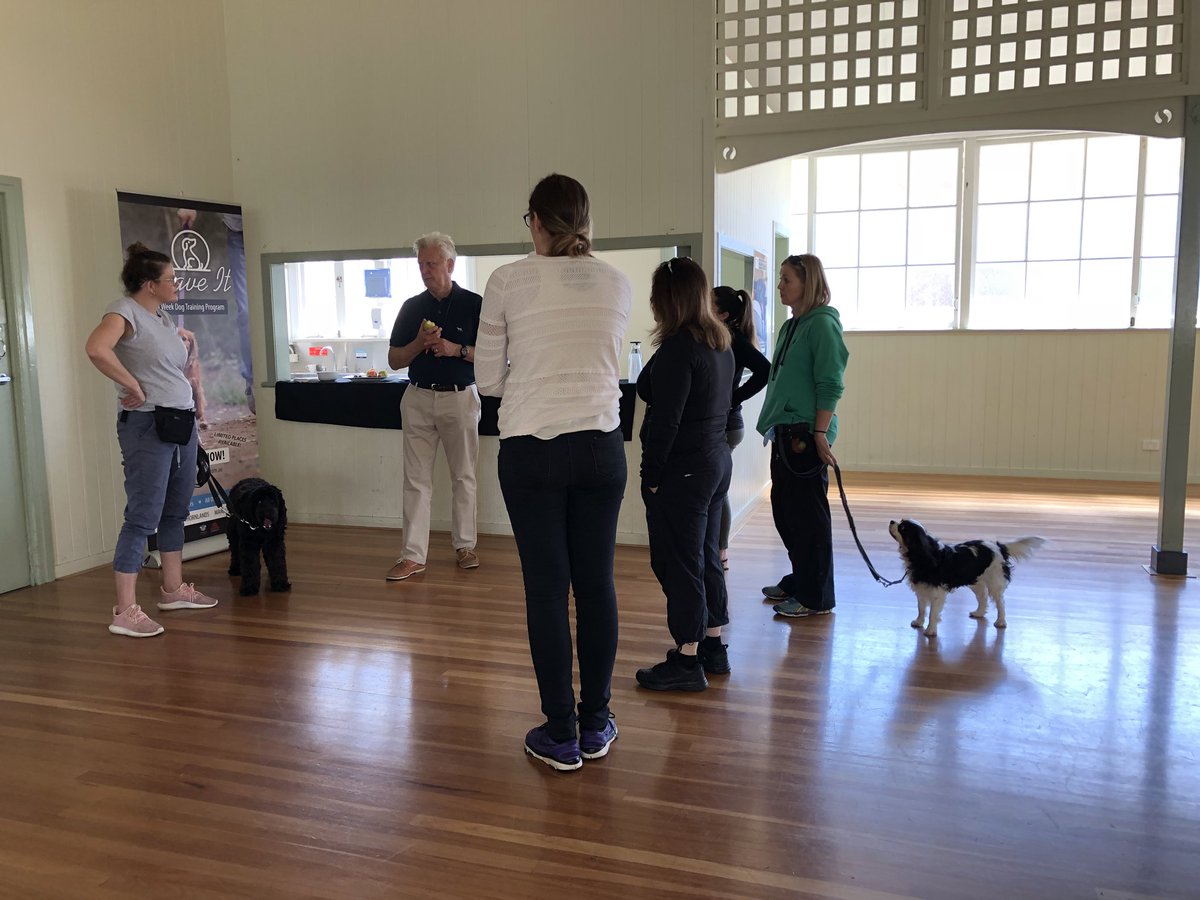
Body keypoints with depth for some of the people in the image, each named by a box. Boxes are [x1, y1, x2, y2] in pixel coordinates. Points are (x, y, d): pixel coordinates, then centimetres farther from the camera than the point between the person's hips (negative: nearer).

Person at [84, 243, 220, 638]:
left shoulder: (163, 316, 15)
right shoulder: (125, 311, -11)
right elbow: (96, 349, -30)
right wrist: (135, 387, -21)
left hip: (182, 423, 9)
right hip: (148, 426, -9)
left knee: (175, 513, 16)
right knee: (142, 517, -8)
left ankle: (173, 589, 29)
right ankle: (125, 612, -3)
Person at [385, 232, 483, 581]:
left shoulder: (474, 304, -1)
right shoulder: (411, 307, 8)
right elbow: (394, 359, 8)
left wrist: (457, 349, -17)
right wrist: (420, 343, -10)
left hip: (460, 398, -2)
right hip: (418, 398, 2)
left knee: (463, 477, 7)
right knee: (416, 479, 1)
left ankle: (464, 545, 20)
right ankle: (413, 555, 4)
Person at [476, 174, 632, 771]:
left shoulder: (508, 281, -5)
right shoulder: (617, 285, 4)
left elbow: (489, 379, 0)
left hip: (531, 449, -3)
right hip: (600, 446, 3)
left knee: (547, 589, 5)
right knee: (596, 585, 11)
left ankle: (561, 735, 15)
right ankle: (596, 725, 23)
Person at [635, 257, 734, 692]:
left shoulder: (677, 349, -18)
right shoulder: (721, 343, 11)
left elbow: (665, 422, -21)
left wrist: (651, 476, -13)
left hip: (683, 471, -9)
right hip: (716, 460, 10)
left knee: (678, 564, -1)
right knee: (706, 558, 17)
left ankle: (686, 661, 7)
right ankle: (713, 647, 28)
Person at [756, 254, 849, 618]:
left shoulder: (822, 324, -11)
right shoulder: (791, 325, 15)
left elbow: (830, 385, -16)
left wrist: (820, 434, -21)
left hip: (806, 434, -9)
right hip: (785, 432, 9)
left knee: (808, 515, -2)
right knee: (784, 510, 16)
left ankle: (816, 597, 8)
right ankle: (798, 580, 30)